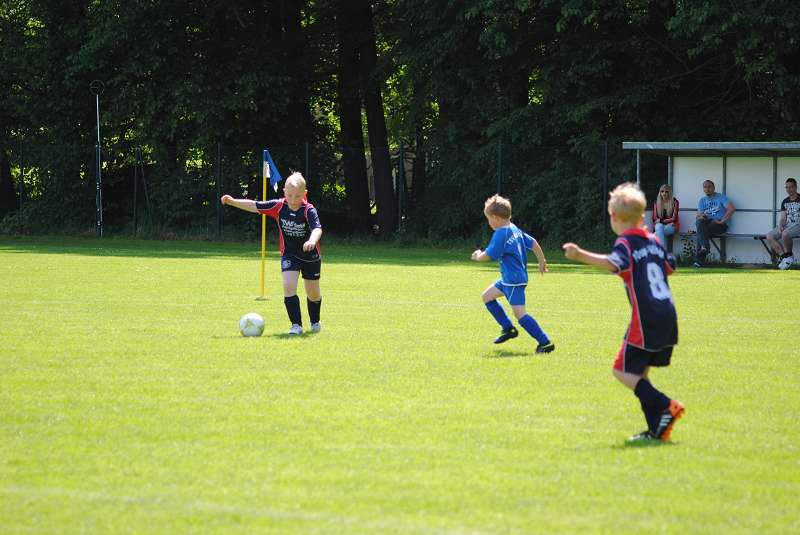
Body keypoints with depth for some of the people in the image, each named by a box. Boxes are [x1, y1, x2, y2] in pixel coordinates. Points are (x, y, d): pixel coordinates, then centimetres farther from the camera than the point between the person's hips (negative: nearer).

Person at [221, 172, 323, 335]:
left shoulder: (309, 210, -25)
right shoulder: (279, 206, -14)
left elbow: (317, 228, -40)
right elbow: (255, 206, -8)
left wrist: (312, 241, -62)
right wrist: (232, 202, -17)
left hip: (310, 255, -2)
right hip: (289, 254, 2)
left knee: (313, 292, 12)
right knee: (289, 286, -19)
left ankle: (315, 322, 39)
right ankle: (296, 325, -15)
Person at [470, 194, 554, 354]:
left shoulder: (500, 234, -19)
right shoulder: (515, 230, 9)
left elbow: (488, 256, -18)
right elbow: (533, 243, 15)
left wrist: (477, 256, 4)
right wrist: (542, 261, 26)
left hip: (514, 280, -11)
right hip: (508, 279, 11)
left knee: (519, 313, -13)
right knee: (487, 296, 21)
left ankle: (545, 342, -17)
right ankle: (508, 328, 25)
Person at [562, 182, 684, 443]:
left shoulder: (625, 243, -9)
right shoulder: (654, 241, 15)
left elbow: (614, 264, -30)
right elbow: (670, 266, 28)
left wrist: (582, 255, -37)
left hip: (646, 320, -8)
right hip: (668, 316, 8)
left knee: (624, 370, -3)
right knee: (640, 371, 15)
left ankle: (664, 406, -17)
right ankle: (657, 429, 9)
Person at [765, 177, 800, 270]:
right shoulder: (785, 202, 18)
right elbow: (783, 218, 15)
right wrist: (780, 226, -9)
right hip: (787, 225, 7)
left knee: (785, 234, -38)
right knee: (769, 236, -16)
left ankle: (788, 255, -17)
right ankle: (783, 255, -17)